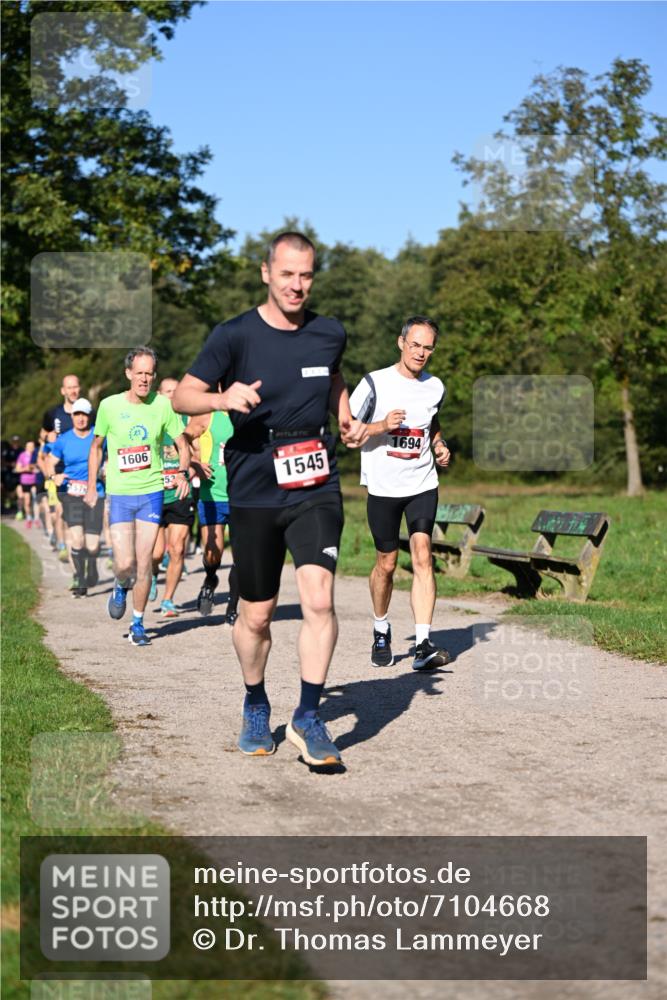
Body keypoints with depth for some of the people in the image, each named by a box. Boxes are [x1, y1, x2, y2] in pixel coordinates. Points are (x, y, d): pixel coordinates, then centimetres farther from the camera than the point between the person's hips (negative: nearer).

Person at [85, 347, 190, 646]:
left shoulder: (163, 405, -2)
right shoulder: (110, 406, -3)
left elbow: (182, 445, 6)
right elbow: (96, 447, 11)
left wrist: (182, 472, -13)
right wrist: (91, 487, 8)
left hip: (152, 491, 1)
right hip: (119, 495, 0)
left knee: (143, 563, 0)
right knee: (124, 564, -9)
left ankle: (138, 624, 16)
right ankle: (121, 587, 28)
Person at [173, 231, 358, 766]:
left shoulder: (330, 333, 5)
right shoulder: (235, 335, -5)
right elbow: (183, 395, -4)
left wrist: (347, 418, 12)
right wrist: (223, 398, -24)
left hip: (316, 487, 1)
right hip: (254, 491, -1)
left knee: (319, 598, -17)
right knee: (256, 614, 8)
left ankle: (308, 717, -6)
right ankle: (255, 706, 33)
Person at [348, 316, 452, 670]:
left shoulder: (435, 387, 7)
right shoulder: (375, 383, -6)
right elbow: (346, 431, -6)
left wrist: (439, 447, 7)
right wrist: (381, 426, -21)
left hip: (422, 485, 2)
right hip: (383, 487, -2)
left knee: (422, 556, -13)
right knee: (386, 563, 7)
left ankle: (423, 644, -18)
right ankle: (381, 632, 32)